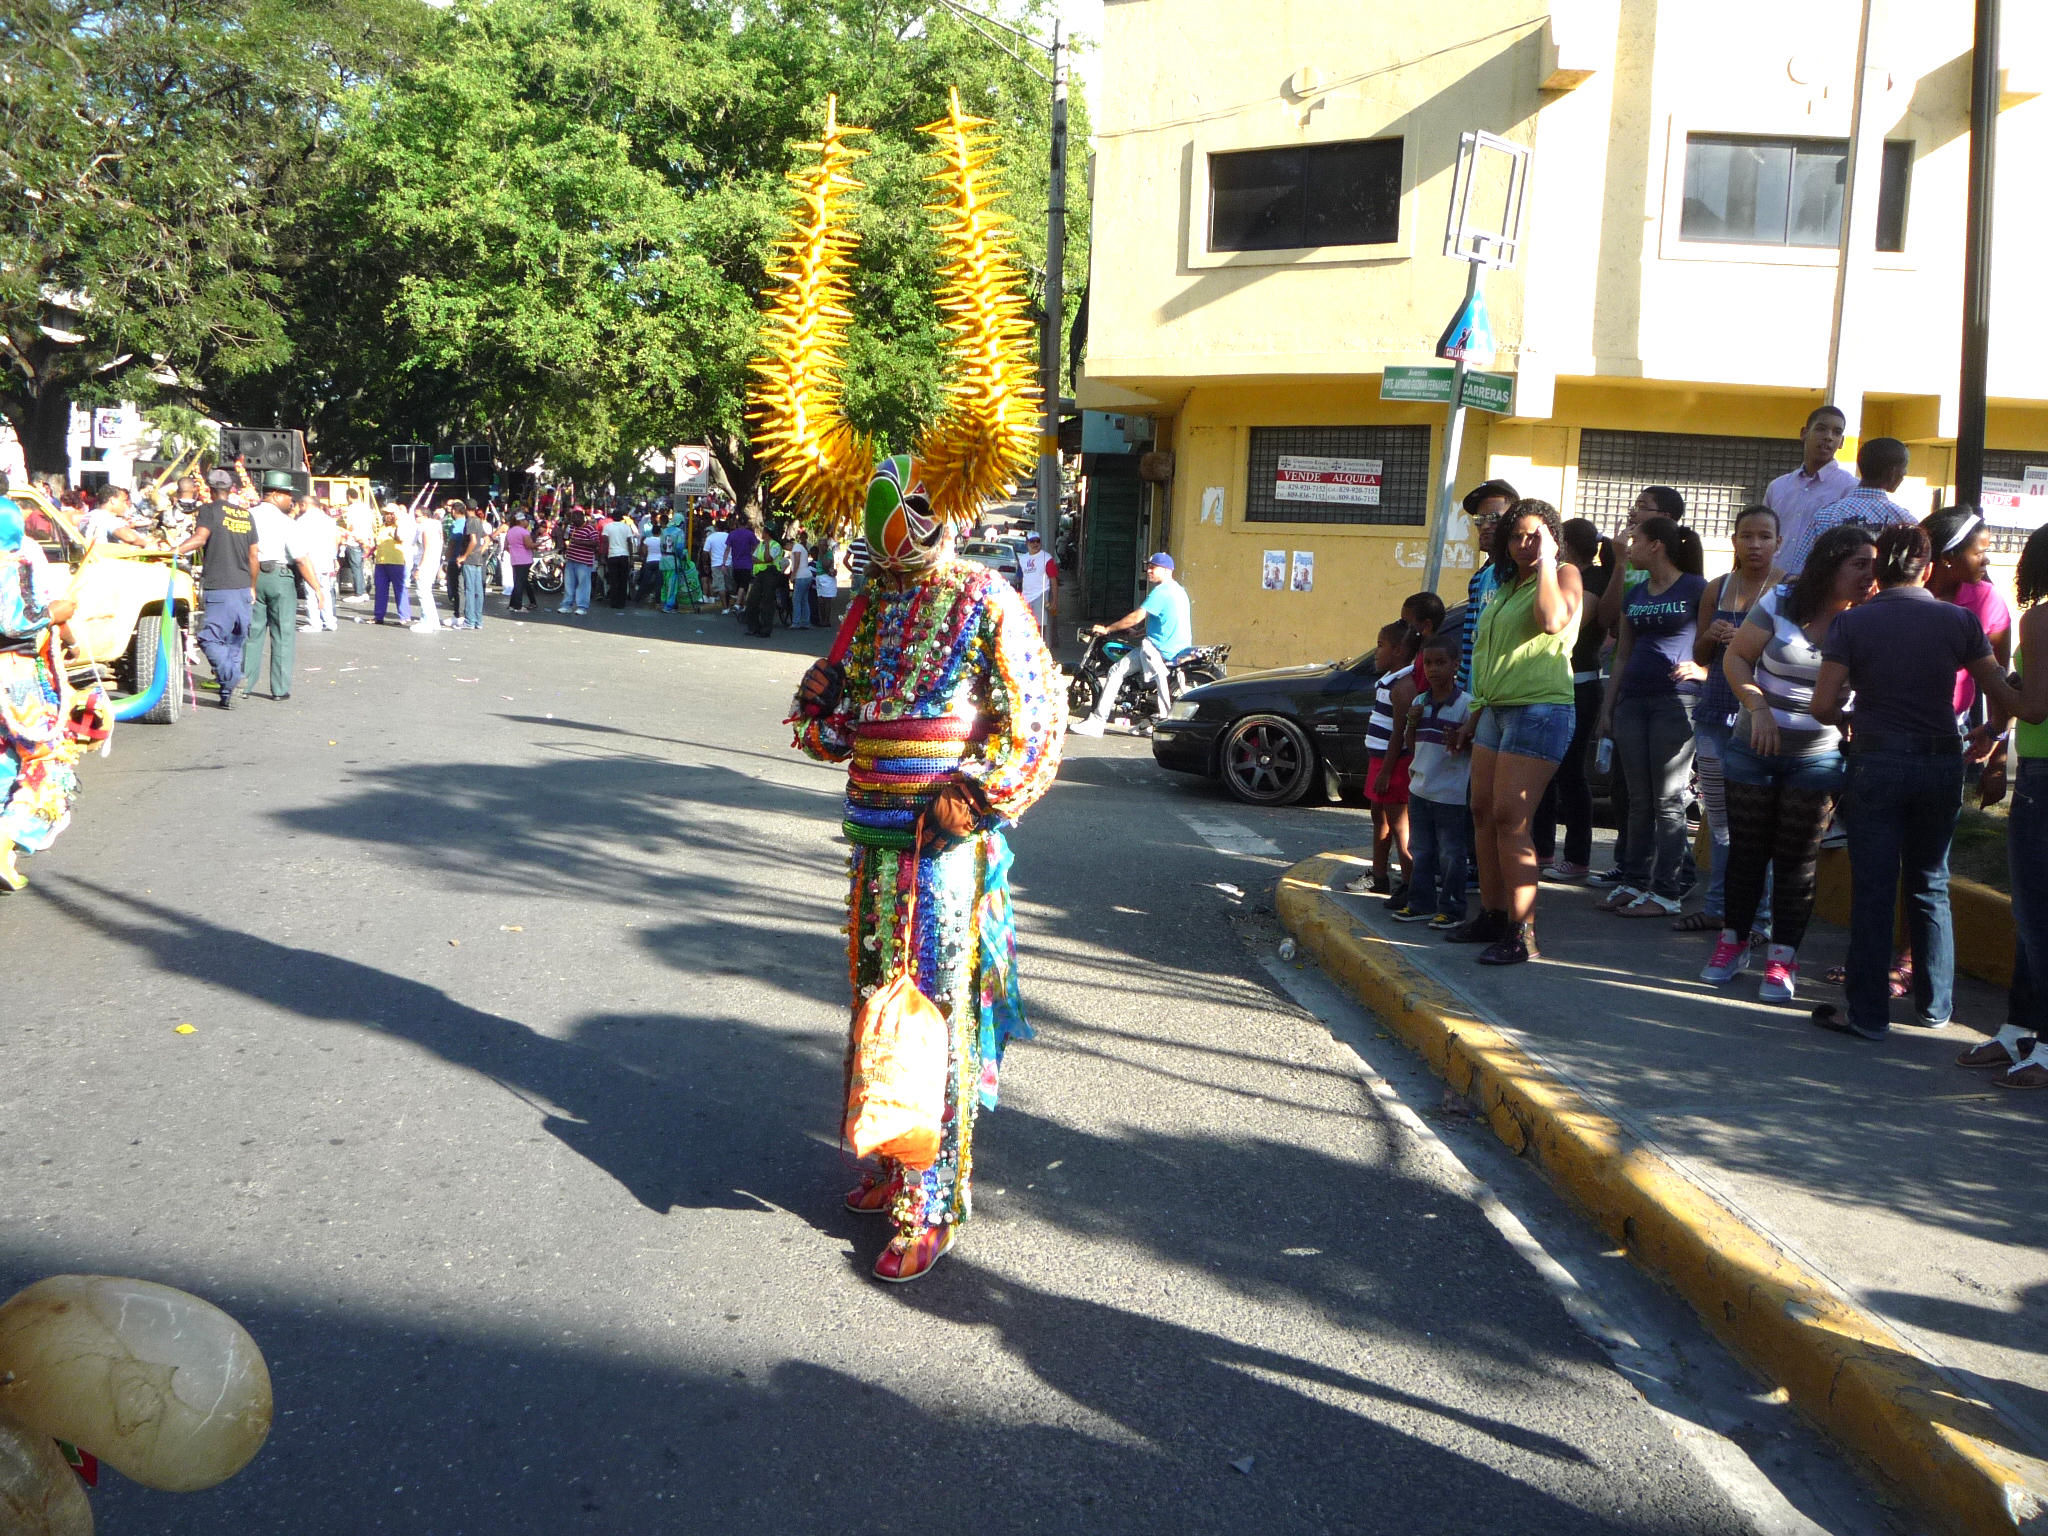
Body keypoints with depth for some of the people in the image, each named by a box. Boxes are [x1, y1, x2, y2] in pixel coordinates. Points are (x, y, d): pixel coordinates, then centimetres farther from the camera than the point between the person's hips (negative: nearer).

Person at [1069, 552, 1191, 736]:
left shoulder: (1160, 592, -14)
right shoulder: (1178, 590, 17)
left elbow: (1136, 617, -19)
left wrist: (1107, 629, -11)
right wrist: (1139, 632, 22)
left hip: (1160, 649, -9)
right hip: (1180, 648, 9)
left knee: (1116, 671, -7)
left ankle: (1096, 722, -9)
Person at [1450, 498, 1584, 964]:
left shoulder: (1565, 575, -2)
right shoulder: (1506, 587, 20)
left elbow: (1553, 620, -24)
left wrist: (1545, 562, -16)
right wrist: (1475, 715, 25)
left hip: (1541, 710, -9)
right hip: (1496, 710, 9)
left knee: (1509, 818, -15)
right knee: (1483, 813, 9)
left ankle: (1522, 933, -14)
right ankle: (1492, 915, 18)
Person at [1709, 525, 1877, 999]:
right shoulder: (1780, 604, -7)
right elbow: (1736, 657, -2)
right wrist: (1758, 708, -13)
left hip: (1818, 756, 0)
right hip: (1756, 747, 0)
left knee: (1797, 858, 2)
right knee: (1747, 848, 9)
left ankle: (1783, 958, 9)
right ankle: (1733, 941, 23)